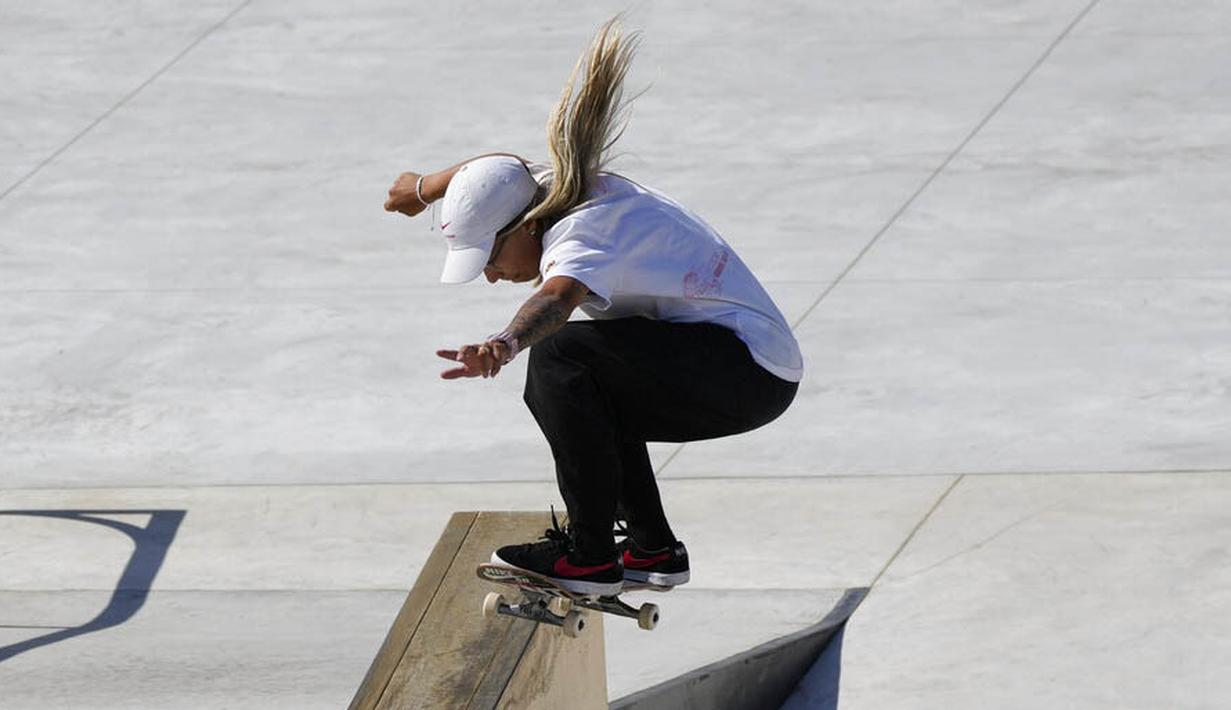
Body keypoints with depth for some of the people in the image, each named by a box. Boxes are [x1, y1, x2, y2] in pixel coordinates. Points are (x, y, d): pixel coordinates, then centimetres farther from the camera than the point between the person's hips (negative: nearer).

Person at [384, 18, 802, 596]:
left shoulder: (582, 236, -23)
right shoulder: (557, 188, 5)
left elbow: (556, 297, -47)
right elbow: (499, 172, 28)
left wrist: (505, 344, -67)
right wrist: (422, 189, 48)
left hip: (749, 369, -11)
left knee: (560, 357, -23)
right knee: (571, 395, 21)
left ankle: (588, 555, -17)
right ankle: (652, 548, 20)